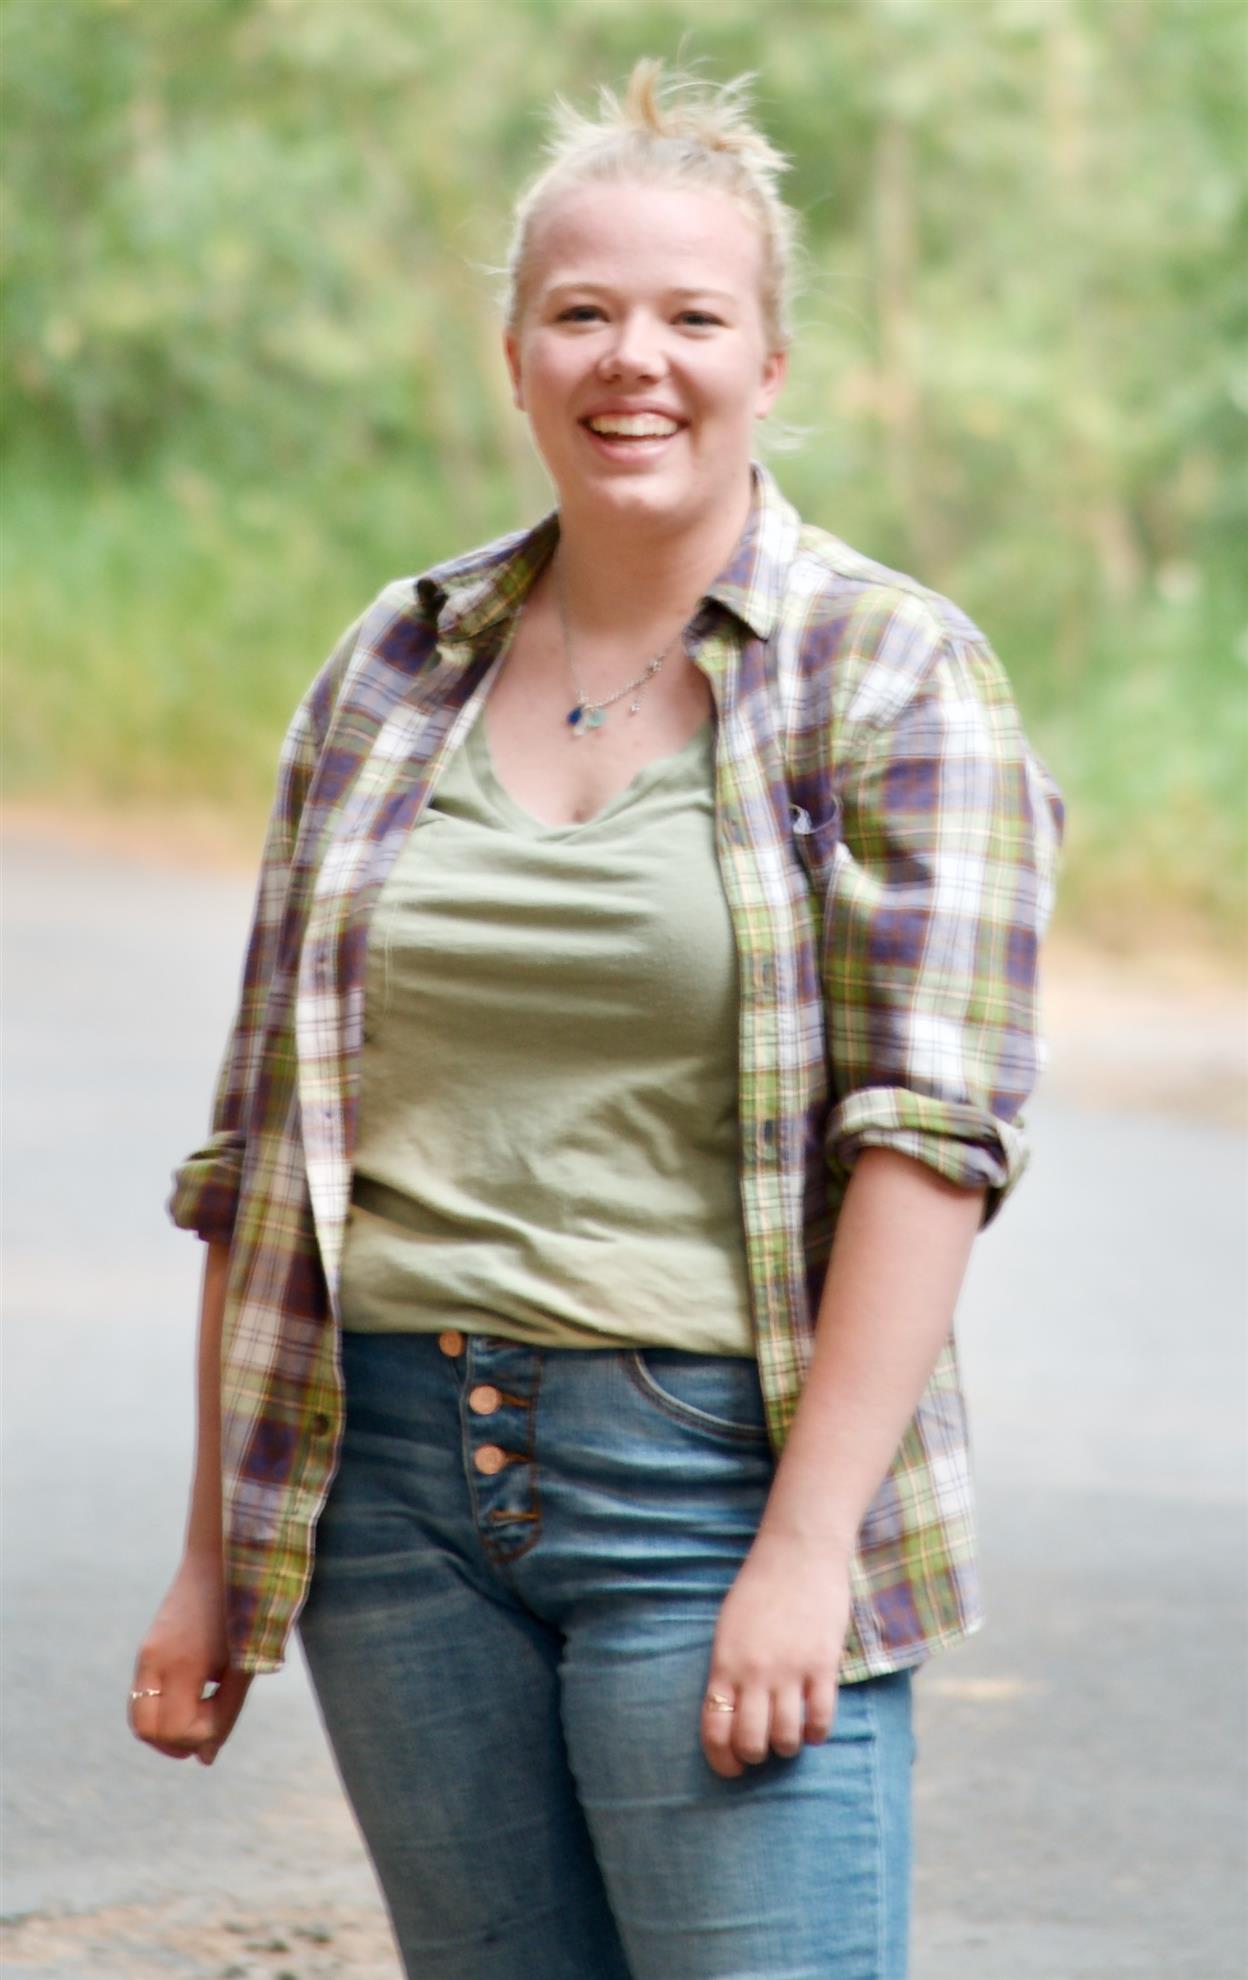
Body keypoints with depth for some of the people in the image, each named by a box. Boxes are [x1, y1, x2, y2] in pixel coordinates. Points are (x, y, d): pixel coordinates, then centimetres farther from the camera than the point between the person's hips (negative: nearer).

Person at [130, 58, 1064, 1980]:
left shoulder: (897, 677, -3)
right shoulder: (392, 673, 11)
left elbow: (930, 1124, -10)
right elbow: (267, 1136, 14)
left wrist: (807, 1545, -18)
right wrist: (219, 1550, 11)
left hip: (718, 1475, -4)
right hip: (395, 1476, 4)